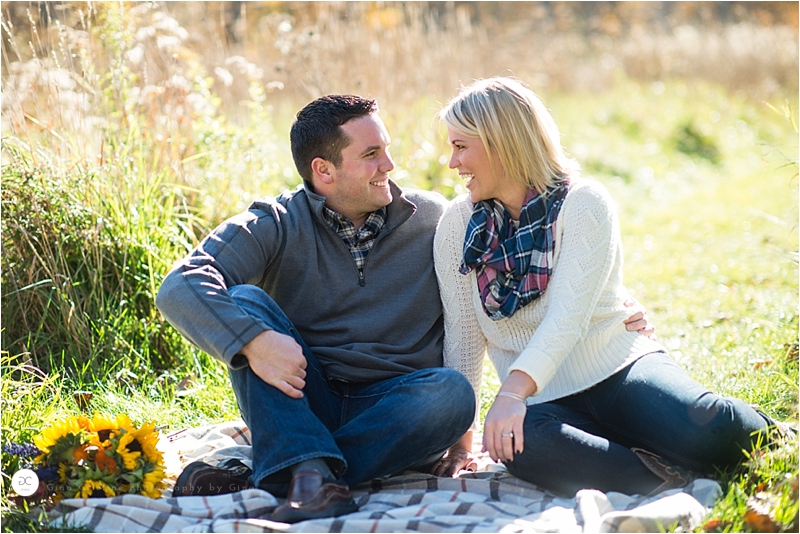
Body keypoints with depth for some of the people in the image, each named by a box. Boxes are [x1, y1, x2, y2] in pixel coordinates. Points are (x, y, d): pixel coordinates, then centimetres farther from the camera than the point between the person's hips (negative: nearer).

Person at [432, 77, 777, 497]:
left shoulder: (583, 203, -7)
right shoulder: (457, 225, 5)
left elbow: (569, 315, -20)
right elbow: (463, 335, 5)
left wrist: (512, 392, -35)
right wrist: (460, 438, 0)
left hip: (622, 368, -2)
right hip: (545, 401, 2)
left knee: (704, 429, -32)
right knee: (521, 445, -36)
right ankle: (674, 479, -28)